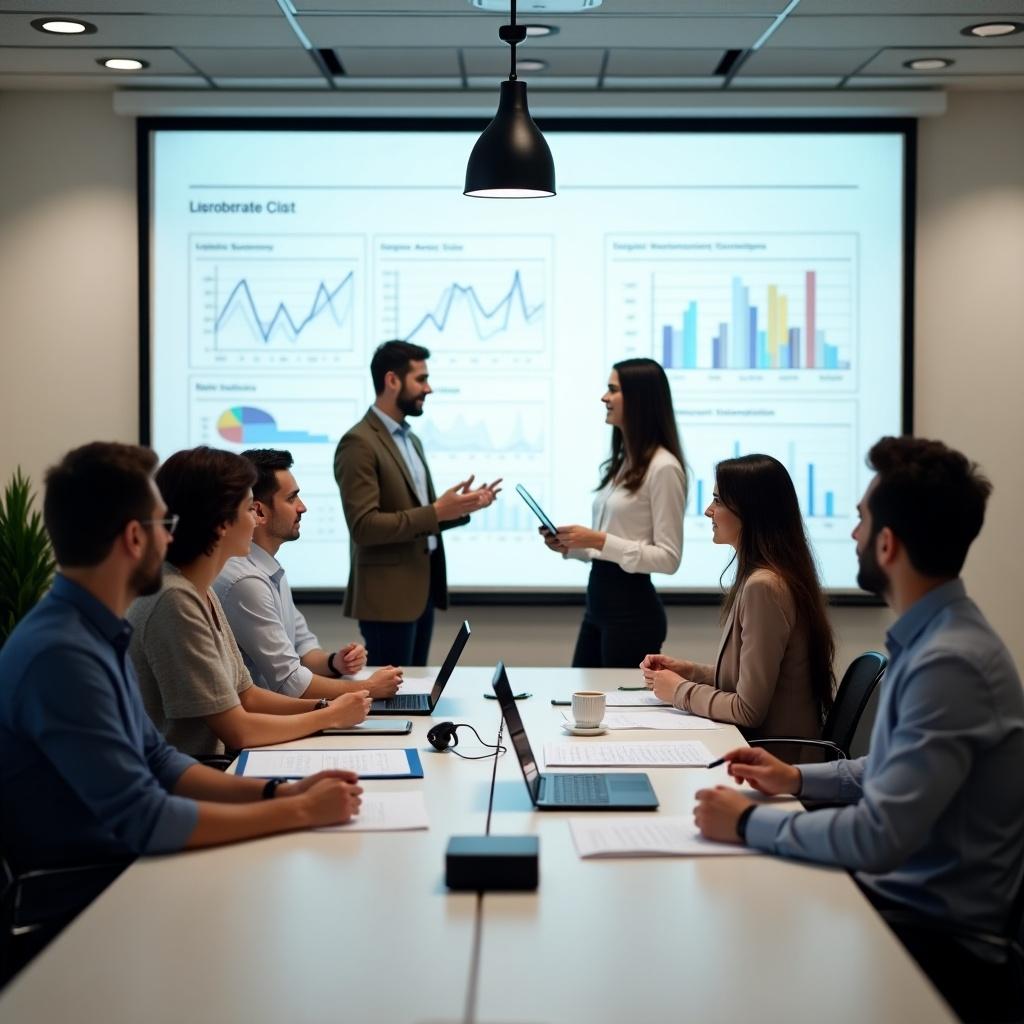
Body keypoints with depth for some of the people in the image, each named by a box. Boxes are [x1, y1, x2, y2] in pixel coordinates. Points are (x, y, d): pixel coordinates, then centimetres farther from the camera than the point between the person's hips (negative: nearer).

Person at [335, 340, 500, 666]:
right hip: (389, 595, -9)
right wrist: (436, 512, -23)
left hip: (422, 589, 9)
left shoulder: (411, 440, 17)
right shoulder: (359, 443, -14)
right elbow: (364, 526, -21)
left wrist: (457, 508, 2)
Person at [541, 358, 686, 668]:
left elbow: (669, 558, -17)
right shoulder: (621, 463, 13)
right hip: (598, 600, 9)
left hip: (632, 608, -9)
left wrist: (600, 541, -22)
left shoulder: (663, 467, -14)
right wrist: (570, 547, 2)